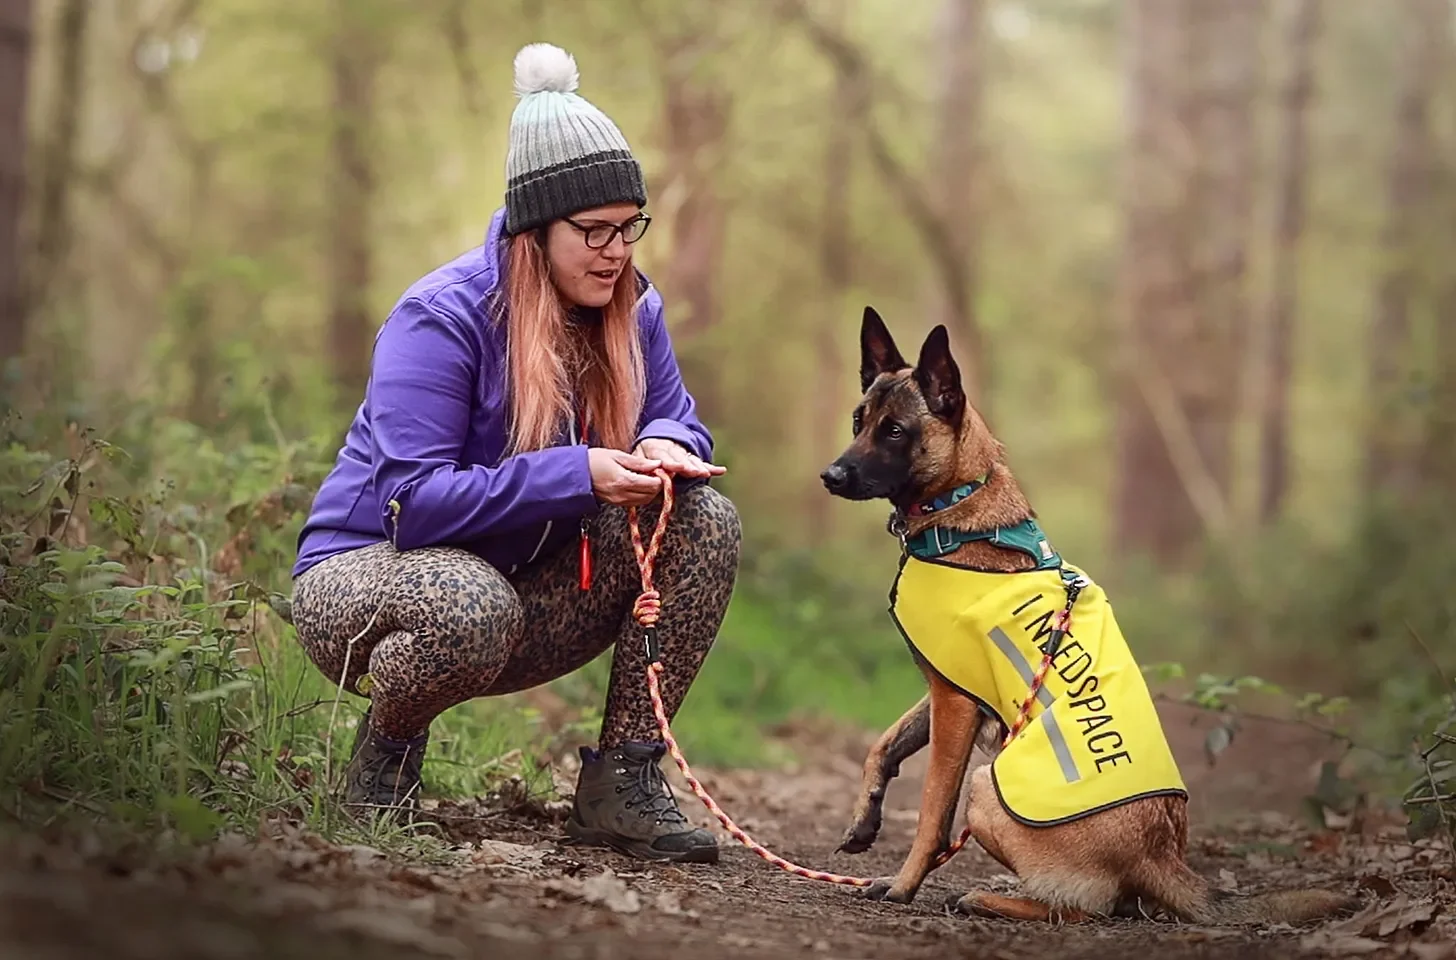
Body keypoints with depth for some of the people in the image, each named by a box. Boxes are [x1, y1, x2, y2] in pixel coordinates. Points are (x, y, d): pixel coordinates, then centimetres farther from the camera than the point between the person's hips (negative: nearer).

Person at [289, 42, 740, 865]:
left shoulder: (631, 311, -1)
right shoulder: (442, 317, -21)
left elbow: (678, 421, 6)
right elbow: (412, 501, -28)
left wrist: (666, 449, -20)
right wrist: (576, 474, -34)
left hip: (522, 588, 6)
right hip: (366, 572, -6)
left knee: (705, 519, -14)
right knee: (470, 606, -43)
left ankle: (624, 778, -10)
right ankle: (388, 745, -6)